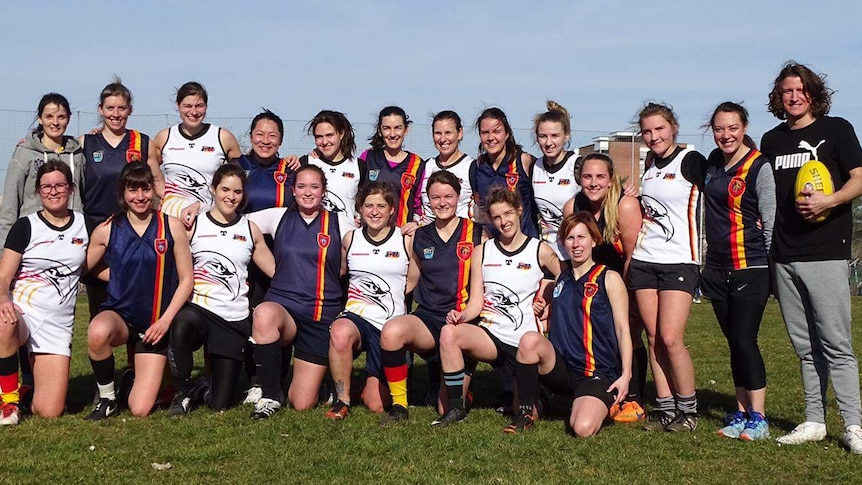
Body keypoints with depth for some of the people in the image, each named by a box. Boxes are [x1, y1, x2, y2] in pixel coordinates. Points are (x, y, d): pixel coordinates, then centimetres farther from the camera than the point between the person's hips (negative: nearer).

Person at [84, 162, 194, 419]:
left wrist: (165, 320, -10)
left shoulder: (172, 226, -4)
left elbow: (186, 279, -2)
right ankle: (107, 398, -10)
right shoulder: (107, 230, -3)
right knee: (97, 332, -40)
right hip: (119, 314, 0)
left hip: (156, 325, 0)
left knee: (140, 410, -7)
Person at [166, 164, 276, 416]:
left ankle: (209, 386, 37)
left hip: (234, 320, 2)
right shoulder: (193, 225, 5)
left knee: (219, 404, -2)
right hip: (197, 309, -2)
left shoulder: (250, 230, 12)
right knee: (182, 322, -41)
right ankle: (183, 392, -16)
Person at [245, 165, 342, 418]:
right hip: (282, 304, 0)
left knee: (303, 404, -4)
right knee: (264, 314, -40)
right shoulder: (279, 217, 8)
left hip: (323, 316, 0)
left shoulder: (338, 223, 5)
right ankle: (270, 396, -20)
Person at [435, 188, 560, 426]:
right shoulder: (481, 252, 8)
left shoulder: (541, 251, 2)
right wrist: (461, 315, -17)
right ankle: (455, 407, -17)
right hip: (490, 334, 2)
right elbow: (476, 302, 3)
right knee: (449, 333, -30)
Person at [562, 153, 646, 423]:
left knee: (629, 335, -11)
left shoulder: (626, 205, -26)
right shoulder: (572, 207, -11)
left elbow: (634, 256, -22)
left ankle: (634, 401, 1)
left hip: (631, 280, -5)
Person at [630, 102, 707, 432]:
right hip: (644, 260, 6)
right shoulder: (651, 168, 16)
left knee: (670, 337, -12)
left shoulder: (691, 160, -5)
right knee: (654, 337, 3)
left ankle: (688, 409, 3)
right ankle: (665, 407, 10)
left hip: (679, 261, -6)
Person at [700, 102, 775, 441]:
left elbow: (771, 220, -9)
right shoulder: (713, 162, 11)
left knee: (745, 340, -10)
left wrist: (775, 268, -11)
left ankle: (758, 418, -2)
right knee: (734, 343, 9)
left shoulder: (759, 167, -8)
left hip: (751, 268, -6)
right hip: (718, 269, 6)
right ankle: (740, 414, 16)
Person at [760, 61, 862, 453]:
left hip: (826, 253, -5)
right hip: (784, 256, 5)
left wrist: (829, 201, -20)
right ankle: (814, 421, 16)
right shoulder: (772, 140, 16)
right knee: (805, 346, 10)